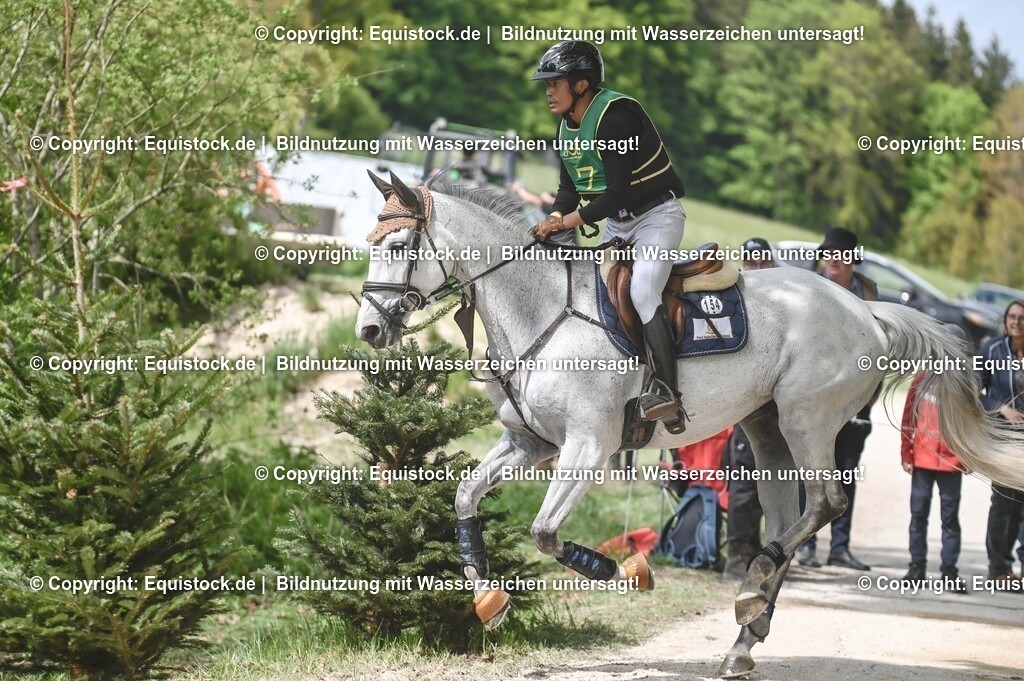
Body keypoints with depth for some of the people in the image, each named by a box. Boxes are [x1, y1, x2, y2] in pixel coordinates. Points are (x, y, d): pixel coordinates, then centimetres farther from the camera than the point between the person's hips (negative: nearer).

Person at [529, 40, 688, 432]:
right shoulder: (567, 127, 6)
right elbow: (570, 187, 10)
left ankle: (668, 393, -29)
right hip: (617, 224, 10)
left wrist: (573, 220, -23)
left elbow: (621, 192, -27)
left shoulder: (614, 117, -23)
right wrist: (556, 217, -11)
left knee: (642, 291, -26)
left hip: (657, 216, -10)